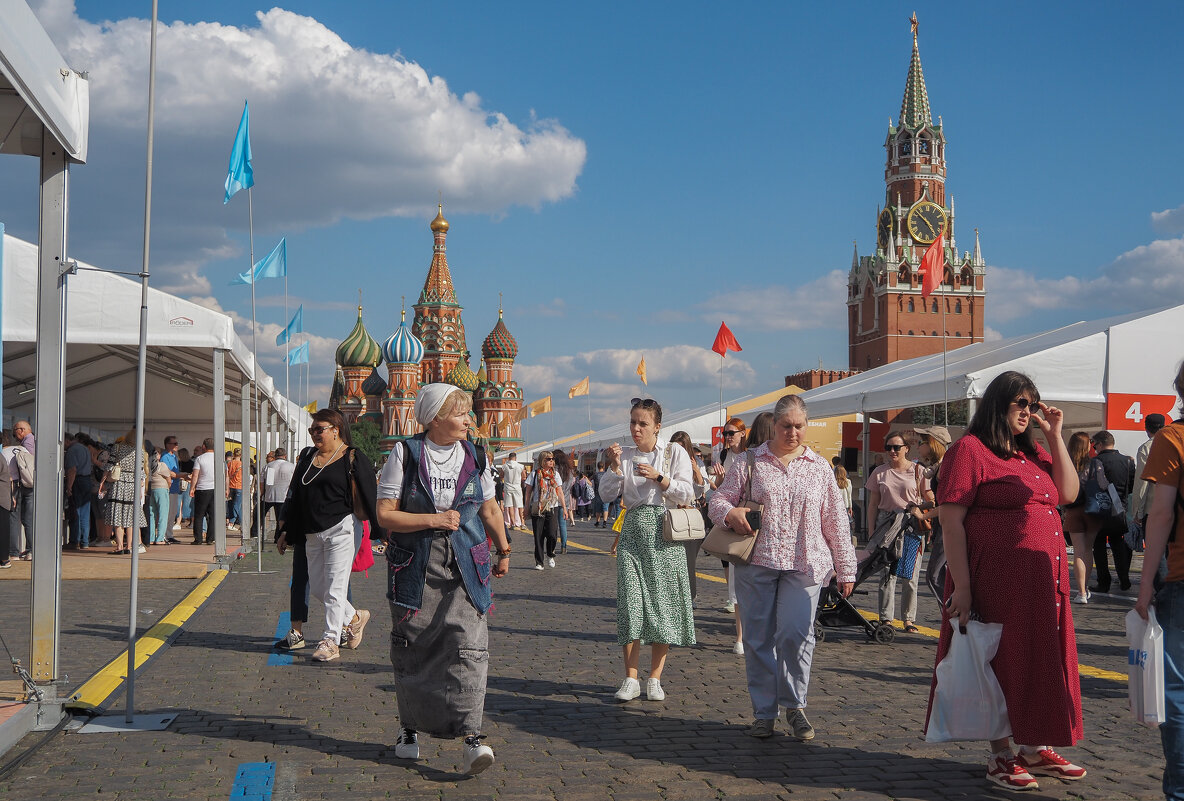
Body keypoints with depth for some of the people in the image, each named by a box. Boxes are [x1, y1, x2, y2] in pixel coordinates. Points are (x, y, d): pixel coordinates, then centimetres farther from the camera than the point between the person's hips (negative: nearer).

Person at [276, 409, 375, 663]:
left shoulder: (352, 458, -3)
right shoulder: (307, 456, 15)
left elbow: (370, 496, -4)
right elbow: (295, 496, 19)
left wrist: (381, 531, -7)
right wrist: (285, 532, 18)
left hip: (341, 530, -7)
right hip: (312, 534, 7)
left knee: (335, 587, -7)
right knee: (317, 588, 8)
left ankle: (330, 641, -2)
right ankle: (355, 618, 29)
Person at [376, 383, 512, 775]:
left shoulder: (474, 456, 7)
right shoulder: (405, 454, -3)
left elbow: (490, 511, 20)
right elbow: (385, 514, -7)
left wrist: (503, 552, 26)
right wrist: (433, 520, -16)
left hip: (466, 568, 1)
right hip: (415, 568, -1)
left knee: (469, 645, -12)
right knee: (411, 648, 8)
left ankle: (471, 735, -14)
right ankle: (410, 728, 26)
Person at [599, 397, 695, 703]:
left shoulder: (674, 452, 3)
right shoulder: (625, 455, 10)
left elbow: (686, 494, -3)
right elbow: (607, 494, 4)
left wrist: (658, 478, -14)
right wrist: (614, 466, -11)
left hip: (664, 533, -1)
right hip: (633, 531, 2)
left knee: (662, 602, 0)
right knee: (630, 601, -7)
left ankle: (655, 678, 10)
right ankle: (631, 679, 0)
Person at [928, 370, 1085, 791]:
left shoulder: (1032, 452, 17)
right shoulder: (970, 449, -8)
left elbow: (1069, 492, 11)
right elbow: (950, 520, -14)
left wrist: (1055, 436, 5)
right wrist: (962, 586, -19)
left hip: (1042, 578, 8)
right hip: (997, 578, -8)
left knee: (1039, 660, 12)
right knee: (1002, 661, 1)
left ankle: (1035, 748, 25)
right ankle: (1000, 756, 12)